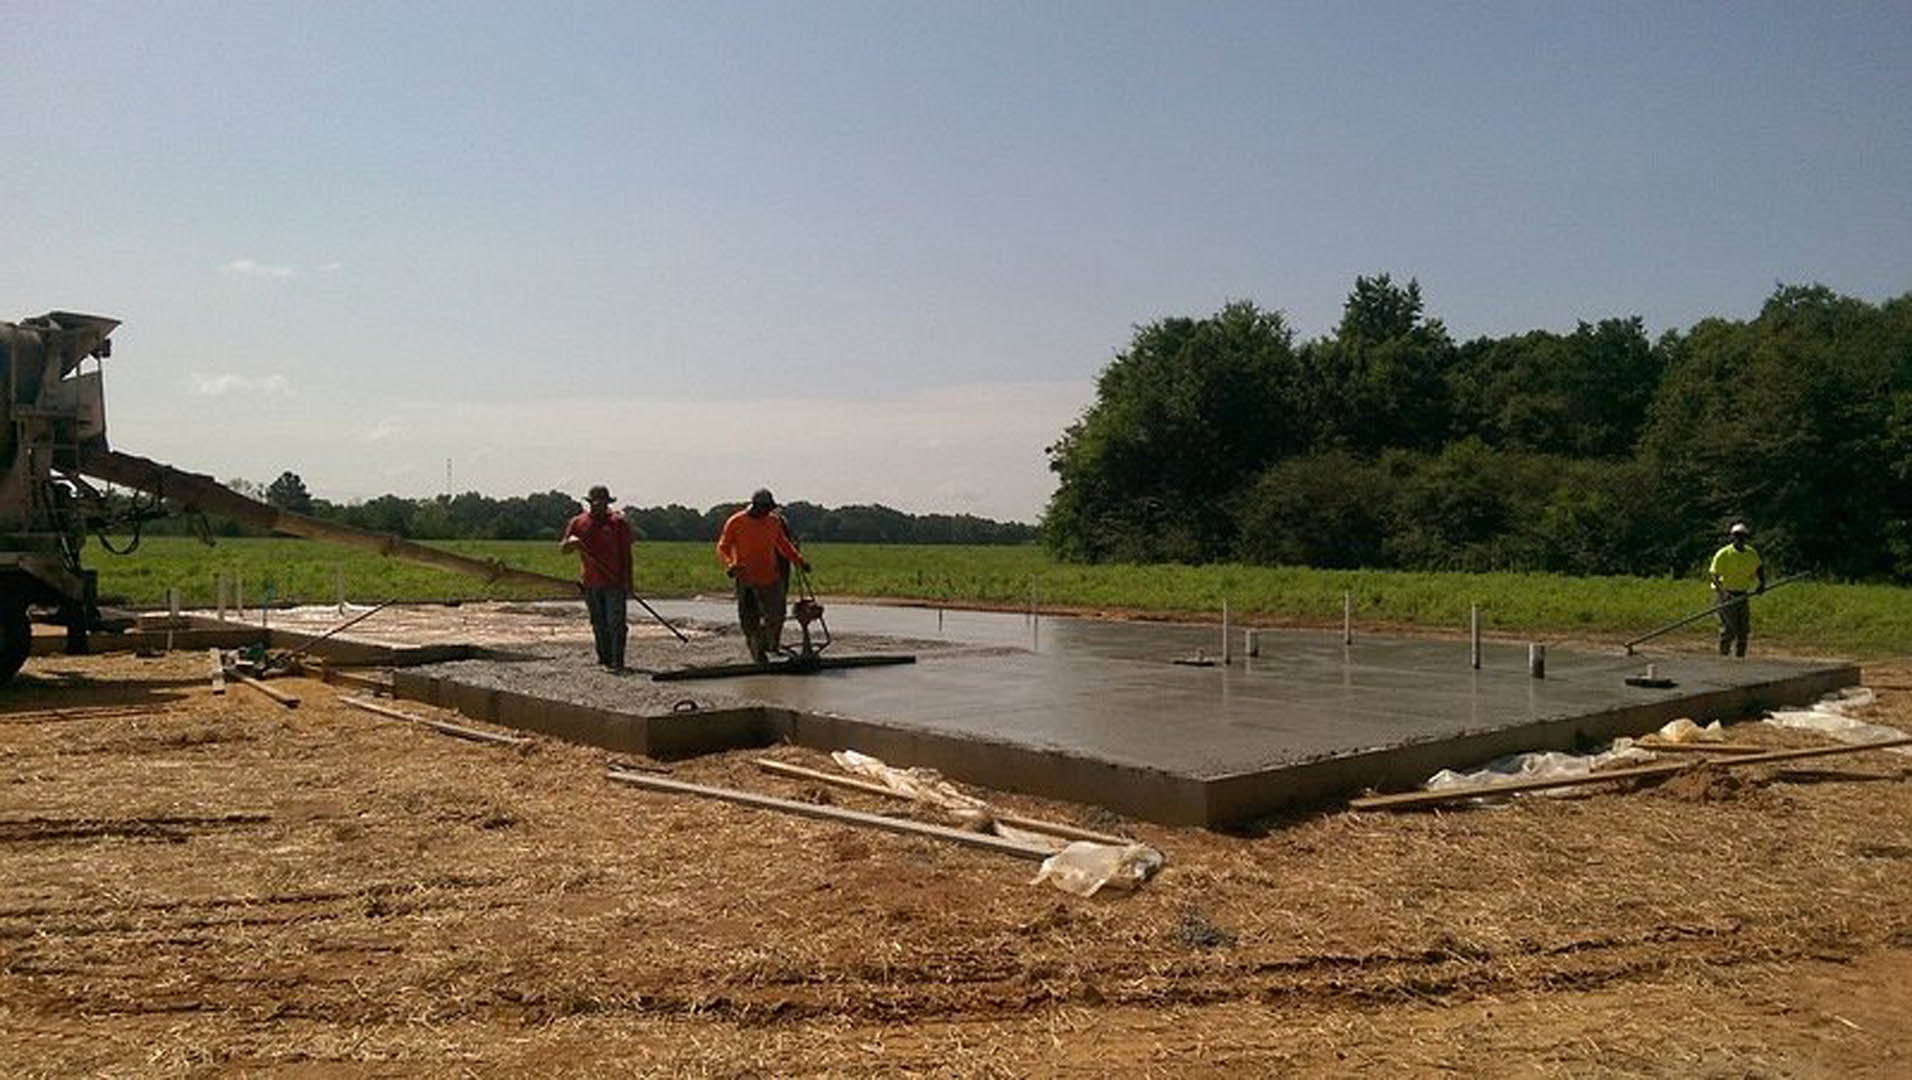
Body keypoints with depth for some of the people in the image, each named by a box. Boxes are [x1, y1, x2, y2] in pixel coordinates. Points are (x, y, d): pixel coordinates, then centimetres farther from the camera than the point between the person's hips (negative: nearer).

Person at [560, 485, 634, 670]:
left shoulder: (618, 522, 1)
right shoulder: (578, 522, 9)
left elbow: (626, 553, 1)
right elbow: (562, 548, 10)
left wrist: (629, 581, -4)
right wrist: (570, 542, -14)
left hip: (614, 581, -3)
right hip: (590, 583, 3)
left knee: (615, 623, -7)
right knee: (598, 624, 11)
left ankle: (617, 662, -7)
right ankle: (604, 658, 21)